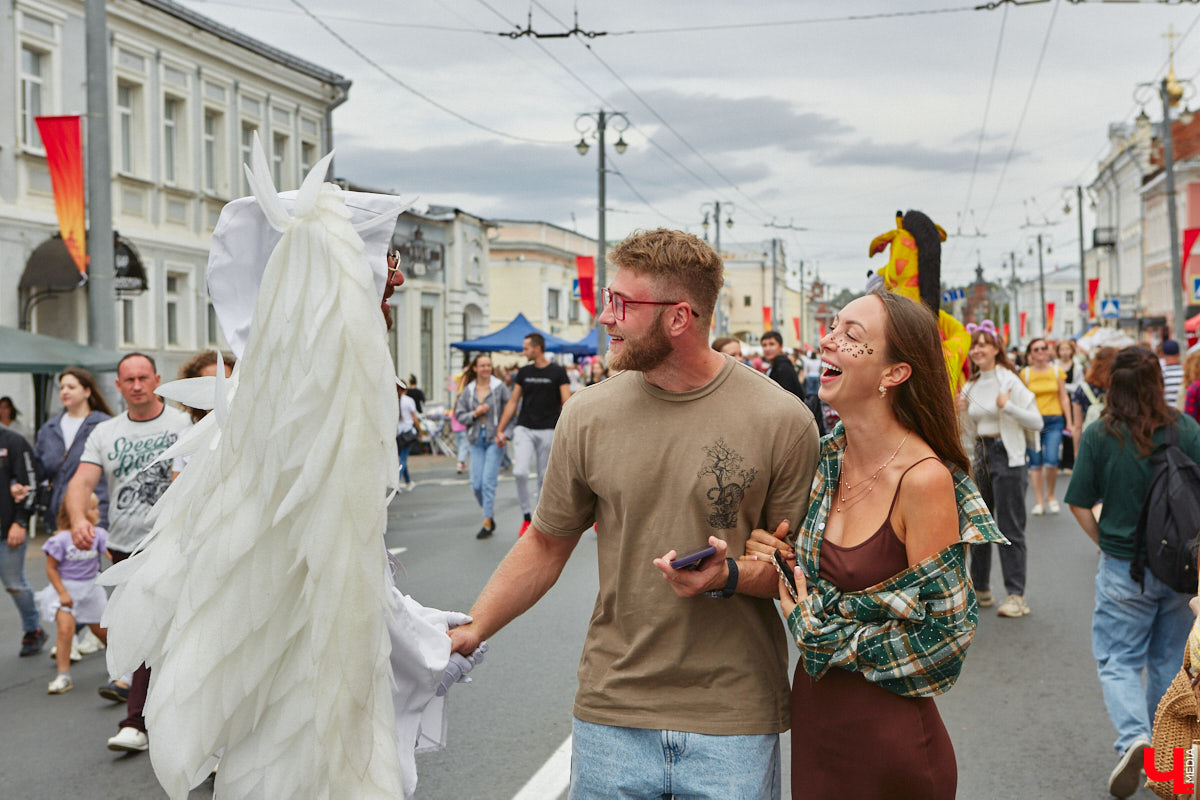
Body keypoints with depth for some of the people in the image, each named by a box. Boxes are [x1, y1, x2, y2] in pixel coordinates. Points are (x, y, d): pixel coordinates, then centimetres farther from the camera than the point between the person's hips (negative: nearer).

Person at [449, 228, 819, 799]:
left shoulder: (781, 420, -7)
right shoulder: (588, 415, 0)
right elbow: (547, 543, 9)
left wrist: (730, 577, -19)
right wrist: (470, 629, 1)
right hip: (611, 714, 2)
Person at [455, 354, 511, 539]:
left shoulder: (499, 387, -2)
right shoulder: (468, 390, 7)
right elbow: (459, 415, 8)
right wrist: (475, 414, -9)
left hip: (494, 439, -4)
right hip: (476, 440, 4)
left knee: (488, 481, -9)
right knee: (476, 484, 0)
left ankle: (487, 523, -2)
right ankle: (489, 513, 24)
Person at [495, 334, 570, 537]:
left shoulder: (557, 372, -2)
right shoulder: (524, 372, 9)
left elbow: (566, 403, -6)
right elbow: (513, 402, 13)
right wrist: (500, 429, 10)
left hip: (548, 431, -3)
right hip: (524, 429, 3)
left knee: (544, 478, 4)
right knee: (520, 472, -14)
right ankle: (526, 517, -1)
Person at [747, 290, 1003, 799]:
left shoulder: (925, 479, -20)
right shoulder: (826, 459, 1)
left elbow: (942, 637, -15)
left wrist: (824, 636, -10)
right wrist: (767, 559, -5)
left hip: (888, 737, -6)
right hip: (812, 719, 6)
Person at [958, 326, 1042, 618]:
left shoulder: (1008, 380, -7)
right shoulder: (971, 386, 12)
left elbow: (1037, 422, -11)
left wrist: (1008, 406, -23)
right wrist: (961, 413, -1)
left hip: (1008, 457, -7)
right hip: (981, 457, 7)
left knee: (1010, 529, -6)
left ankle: (1016, 596, -2)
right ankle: (980, 590, 23)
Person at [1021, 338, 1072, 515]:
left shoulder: (1057, 371, 6)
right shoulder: (1025, 373, 3)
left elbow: (1064, 398, 9)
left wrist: (1069, 421, 5)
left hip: (1054, 421, 0)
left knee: (1051, 461, -12)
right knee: (1035, 462, 0)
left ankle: (1050, 495, 11)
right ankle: (1039, 501, 9)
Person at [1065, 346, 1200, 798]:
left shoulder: (1099, 435, -11)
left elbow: (1079, 505, -8)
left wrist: (1105, 544, 6)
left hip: (1123, 569, -2)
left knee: (1117, 660, 7)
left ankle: (1134, 737, -16)